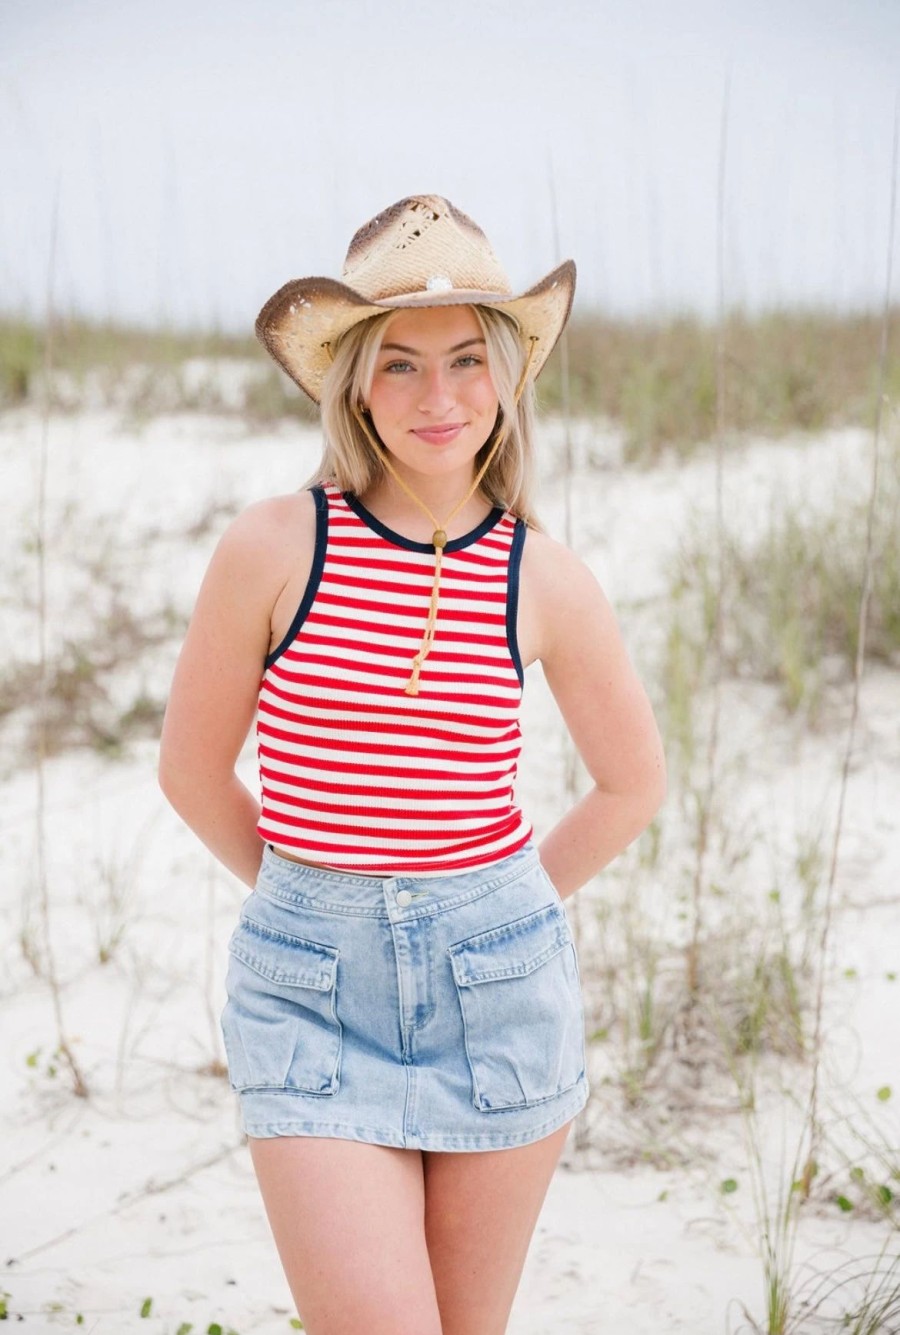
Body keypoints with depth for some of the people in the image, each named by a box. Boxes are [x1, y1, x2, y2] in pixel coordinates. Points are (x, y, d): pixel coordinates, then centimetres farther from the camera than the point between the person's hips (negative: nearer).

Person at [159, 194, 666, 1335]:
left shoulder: (543, 579, -3)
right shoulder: (273, 547, -9)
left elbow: (633, 782, 12)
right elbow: (191, 769, 3)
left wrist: (501, 909, 11)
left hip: (499, 989, 2)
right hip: (310, 987, -2)